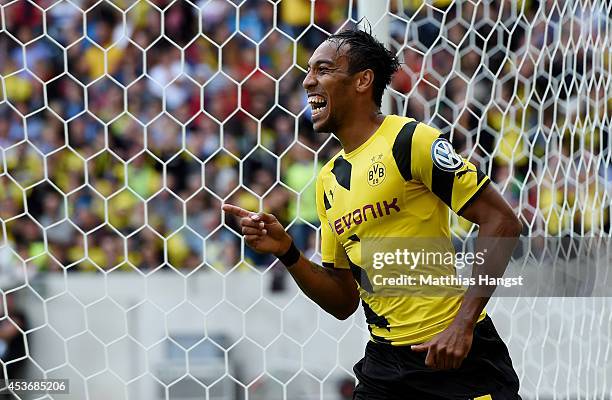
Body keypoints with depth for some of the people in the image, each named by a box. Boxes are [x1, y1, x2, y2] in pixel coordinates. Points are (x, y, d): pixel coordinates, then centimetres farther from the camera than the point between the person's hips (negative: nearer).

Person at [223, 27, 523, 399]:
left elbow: (502, 222, -13)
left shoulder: (410, 140, -8)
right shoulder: (328, 180, 12)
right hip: (385, 362, 6)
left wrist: (463, 324, -18)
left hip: (456, 354, -6)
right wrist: (287, 253, -1)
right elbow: (344, 301, 15)